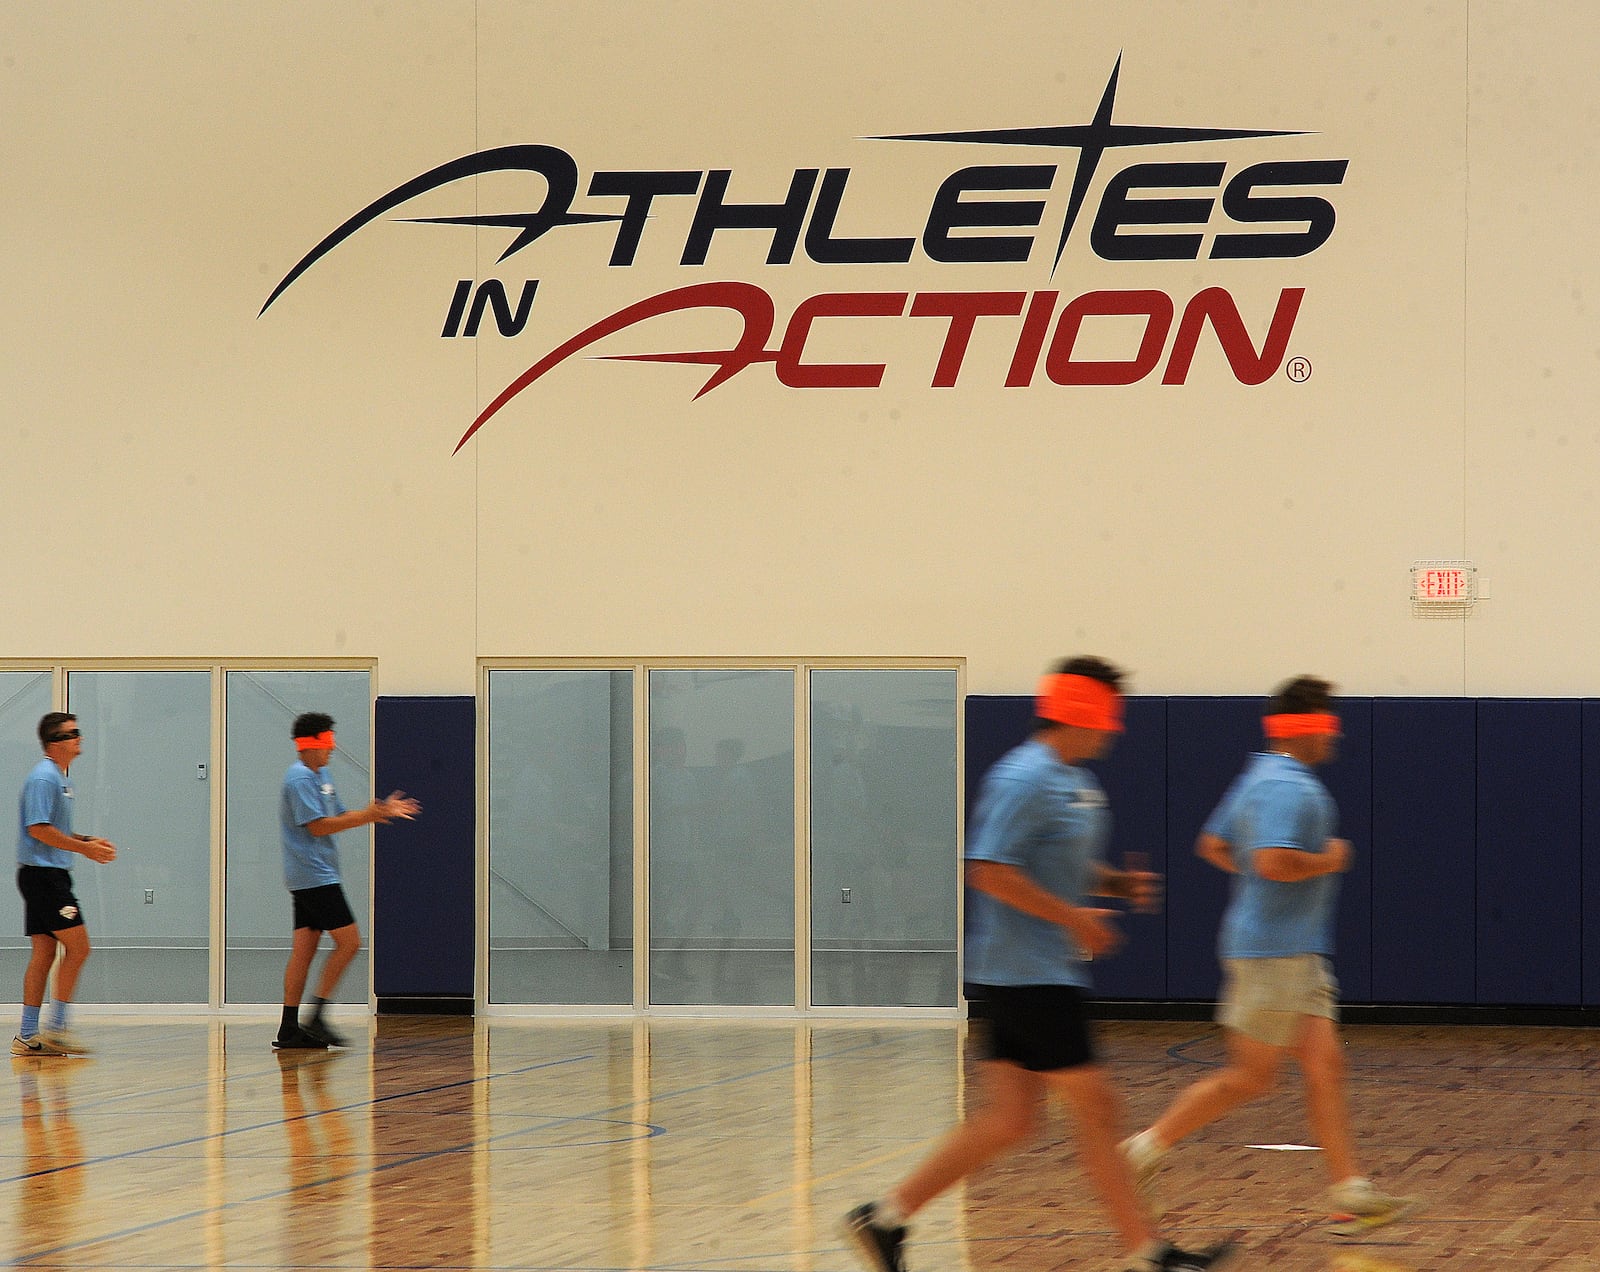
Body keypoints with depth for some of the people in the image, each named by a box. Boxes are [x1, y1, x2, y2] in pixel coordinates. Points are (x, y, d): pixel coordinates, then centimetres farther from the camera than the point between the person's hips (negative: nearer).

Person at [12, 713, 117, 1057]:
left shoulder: (59, 778, 18)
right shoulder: (43, 777, -14)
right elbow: (38, 829, -20)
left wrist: (88, 841, 13)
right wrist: (84, 848, -16)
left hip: (50, 875, 10)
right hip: (42, 873, -10)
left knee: (44, 952, 7)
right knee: (78, 947, -10)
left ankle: (28, 1036, 8)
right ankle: (56, 1028, -8)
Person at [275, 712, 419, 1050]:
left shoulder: (320, 776, 18)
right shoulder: (300, 778, -13)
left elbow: (337, 818, 23)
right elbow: (317, 826, -20)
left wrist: (382, 811, 14)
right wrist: (367, 817, -20)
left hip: (312, 879, 10)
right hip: (314, 876, -10)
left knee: (304, 948, 6)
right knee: (348, 942, -11)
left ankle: (289, 1029, 5)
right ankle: (316, 1017, -11)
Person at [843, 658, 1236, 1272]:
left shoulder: (1078, 783, 16)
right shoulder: (1025, 778, -16)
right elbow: (988, 871, -23)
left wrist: (1118, 883, 9)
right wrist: (1073, 917, -19)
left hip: (1042, 975, 10)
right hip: (1025, 975, -10)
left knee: (1008, 1118, 8)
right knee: (1094, 1106, -5)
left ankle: (885, 1217, 12)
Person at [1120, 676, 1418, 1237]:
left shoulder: (1259, 779, 15)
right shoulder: (1288, 787, -18)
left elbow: (1212, 845, 22)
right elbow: (1275, 860, -31)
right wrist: (1327, 861, -15)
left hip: (1298, 953, 10)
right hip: (1273, 953, -10)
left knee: (1325, 1065, 5)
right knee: (1251, 1075, -3)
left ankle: (1350, 1195, 4)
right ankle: (1147, 1148, 6)